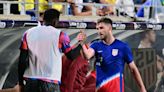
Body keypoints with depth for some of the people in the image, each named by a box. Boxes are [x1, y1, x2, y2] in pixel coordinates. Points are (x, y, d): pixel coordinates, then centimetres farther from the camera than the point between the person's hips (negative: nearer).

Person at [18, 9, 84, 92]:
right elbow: (72, 55, 6)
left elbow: (22, 60, 4)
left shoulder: (28, 33, 5)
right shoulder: (60, 35, -4)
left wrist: (20, 83, 11)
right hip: (50, 83, -3)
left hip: (30, 81, 3)